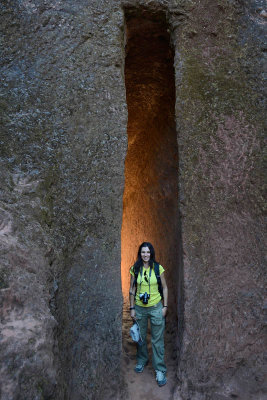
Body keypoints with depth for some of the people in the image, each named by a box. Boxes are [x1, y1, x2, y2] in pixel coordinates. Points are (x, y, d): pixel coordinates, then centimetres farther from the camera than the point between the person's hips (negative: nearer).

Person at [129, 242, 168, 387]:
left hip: (156, 308, -2)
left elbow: (165, 288, 0)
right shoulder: (135, 269, -4)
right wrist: (132, 308, 0)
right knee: (140, 337, 17)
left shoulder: (158, 268, -7)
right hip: (140, 308, 2)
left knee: (157, 340, 4)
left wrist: (165, 306, -4)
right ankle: (142, 360, 41)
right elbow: (132, 289, 2)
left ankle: (160, 370, 18)